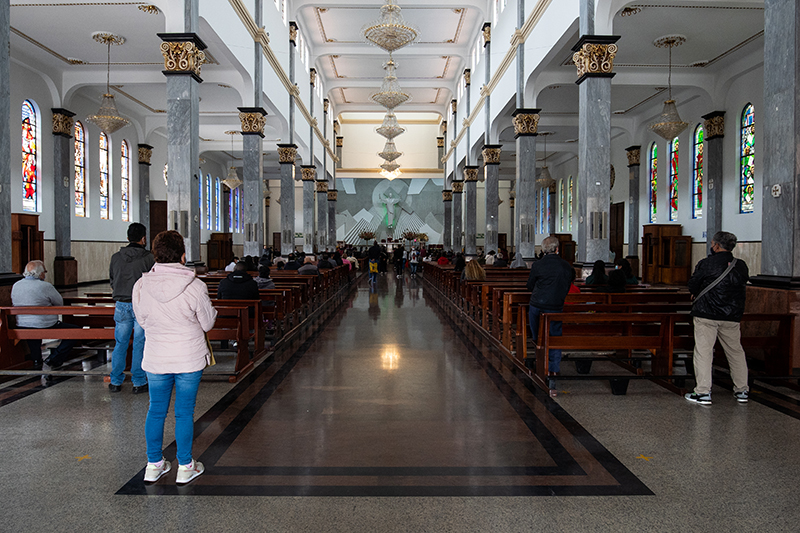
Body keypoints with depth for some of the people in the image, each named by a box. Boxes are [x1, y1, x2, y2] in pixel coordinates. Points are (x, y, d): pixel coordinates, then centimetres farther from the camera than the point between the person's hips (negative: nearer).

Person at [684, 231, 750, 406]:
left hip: (706, 314, -4)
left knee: (703, 351, -2)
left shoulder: (705, 264, -9)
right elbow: (742, 288, 14)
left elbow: (692, 286, -2)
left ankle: (703, 392, -4)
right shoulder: (741, 266, 5)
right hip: (732, 317, 5)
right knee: (735, 351, 15)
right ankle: (742, 391, 22)